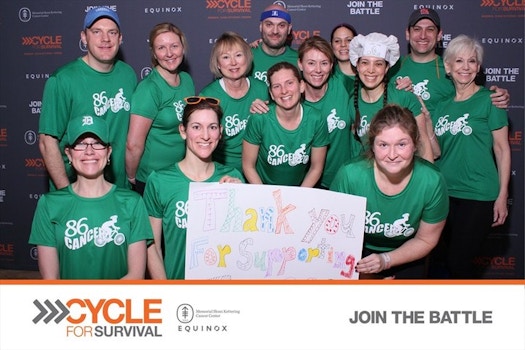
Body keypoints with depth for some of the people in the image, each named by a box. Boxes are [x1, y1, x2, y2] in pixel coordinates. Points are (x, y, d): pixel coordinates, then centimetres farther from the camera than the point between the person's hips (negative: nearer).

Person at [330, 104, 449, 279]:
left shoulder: (433, 182, -22)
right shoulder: (349, 175, -26)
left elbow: (425, 240, -7)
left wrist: (385, 260, -19)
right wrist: (359, 270, -20)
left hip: (405, 260, 2)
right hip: (357, 255, -1)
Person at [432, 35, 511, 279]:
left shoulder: (489, 100, -4)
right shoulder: (442, 106, 10)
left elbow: (502, 149, -4)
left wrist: (502, 196, -8)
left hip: (479, 196, -5)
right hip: (445, 193, 5)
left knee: (458, 262, -6)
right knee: (453, 258, 13)